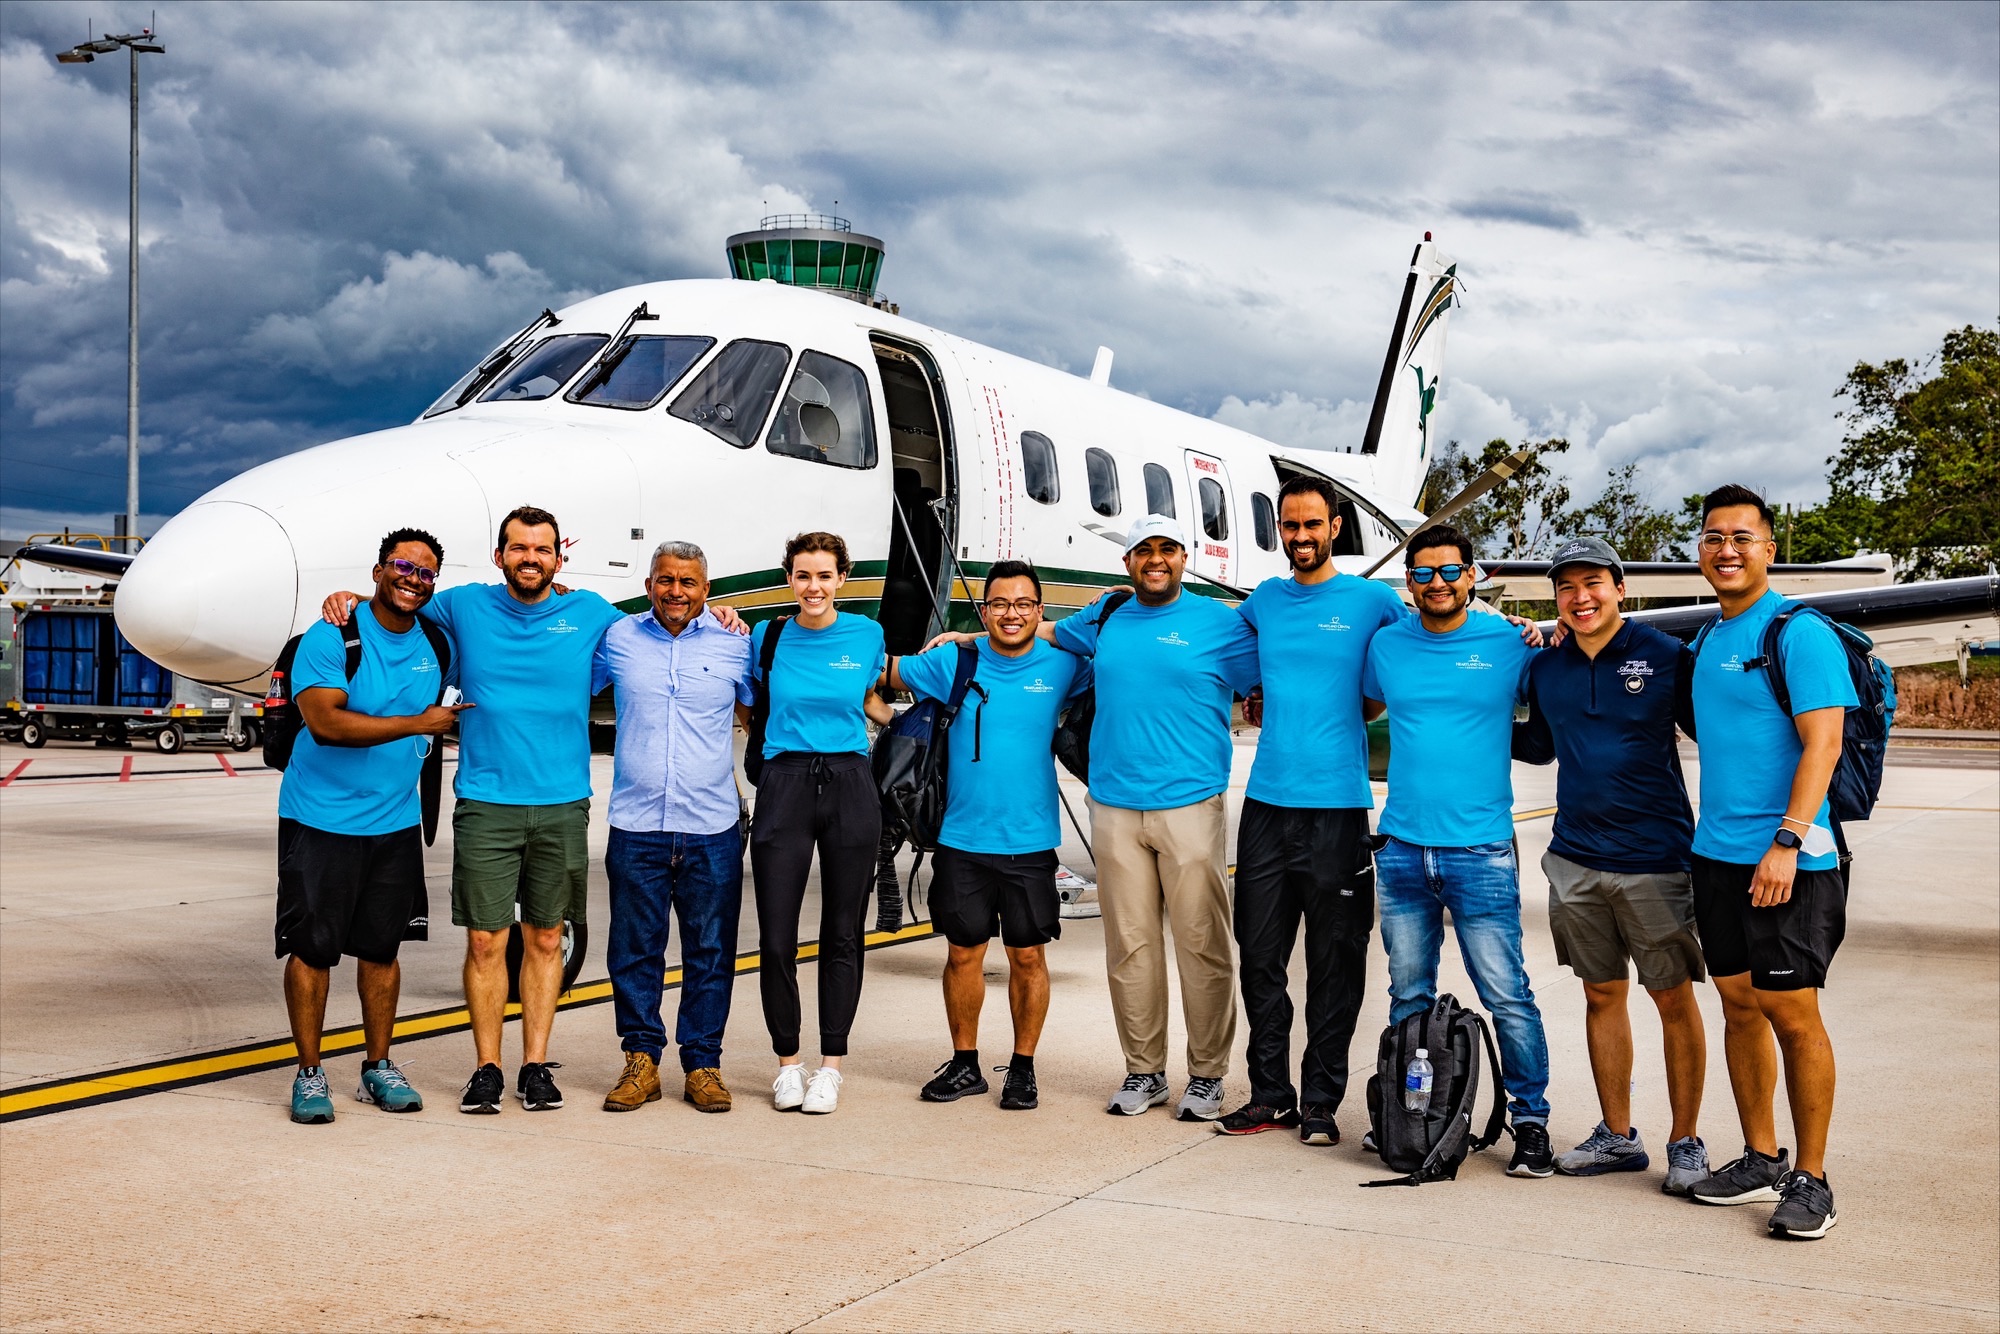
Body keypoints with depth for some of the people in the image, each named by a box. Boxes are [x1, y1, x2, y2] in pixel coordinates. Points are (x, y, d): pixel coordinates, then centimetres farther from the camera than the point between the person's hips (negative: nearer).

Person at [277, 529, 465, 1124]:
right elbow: (325, 721, -23)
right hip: (322, 818, -5)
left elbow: (438, 713, 28)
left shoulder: (432, 645, 7)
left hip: (395, 822, 5)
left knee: (382, 945, 10)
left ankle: (379, 1068, 21)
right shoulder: (332, 637, -12)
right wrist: (417, 724, -22)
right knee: (312, 946, -1)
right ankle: (309, 1073, 11)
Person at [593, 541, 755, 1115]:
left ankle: (702, 1065, 15)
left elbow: (757, 714, 17)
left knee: (711, 953, 5)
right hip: (636, 828, 0)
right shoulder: (617, 638, 6)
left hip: (713, 830, 0)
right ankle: (641, 1061, 16)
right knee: (634, 950, 5)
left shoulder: (734, 644, 5)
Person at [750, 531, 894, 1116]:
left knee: (842, 934, 5)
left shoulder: (866, 634, 6)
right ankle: (787, 1062, 14)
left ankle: (831, 1066, 15)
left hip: (849, 785, 0)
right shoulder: (767, 637, 5)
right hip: (784, 784, 0)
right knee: (776, 937, -2)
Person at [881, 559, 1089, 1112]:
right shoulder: (954, 662, 2)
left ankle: (1023, 1067, 19)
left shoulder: (1061, 666, -1)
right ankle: (965, 1065, 22)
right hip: (962, 839, 1)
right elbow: (885, 672, 13)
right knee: (963, 952, 8)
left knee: (1027, 956, 5)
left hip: (1030, 842, -1)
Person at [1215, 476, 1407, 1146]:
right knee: (1261, 955, 7)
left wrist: (1350, 715, 0)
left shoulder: (1372, 600, 1)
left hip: (1337, 807, -4)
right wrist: (1282, 710, 13)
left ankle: (1321, 1101, 12)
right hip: (1266, 804, 4)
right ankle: (1271, 1095, 17)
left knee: (1335, 965, 3)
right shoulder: (1263, 602, 12)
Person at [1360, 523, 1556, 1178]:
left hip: (1480, 852, -3)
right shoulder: (1386, 645, 8)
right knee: (1408, 995, 13)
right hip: (1401, 849, 3)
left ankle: (1530, 1119, 10)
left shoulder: (1509, 645, -1)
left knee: (1507, 996, -3)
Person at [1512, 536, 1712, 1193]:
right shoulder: (1545, 668, 8)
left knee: (1674, 997, 3)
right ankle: (1617, 1135, 24)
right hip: (1575, 858, 5)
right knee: (1602, 994, 12)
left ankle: (1685, 1142, 15)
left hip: (1654, 856, -4)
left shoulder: (1665, 655, -6)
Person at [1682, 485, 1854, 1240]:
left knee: (1792, 1013, -3)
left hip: (1786, 858, -7)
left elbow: (1822, 743, -16)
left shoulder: (1799, 633, -9)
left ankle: (1810, 1180, 7)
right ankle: (1761, 1161, 22)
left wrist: (1787, 842, -23)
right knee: (1739, 1006, 11)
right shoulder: (1705, 641, 14)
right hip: (1716, 852, 7)